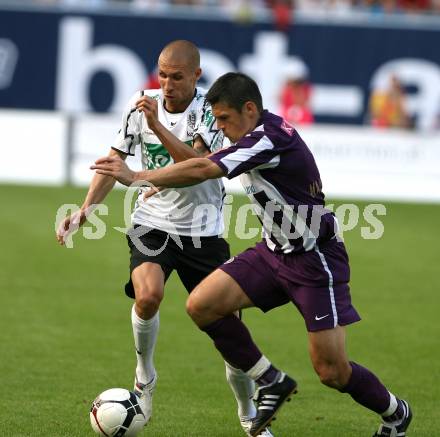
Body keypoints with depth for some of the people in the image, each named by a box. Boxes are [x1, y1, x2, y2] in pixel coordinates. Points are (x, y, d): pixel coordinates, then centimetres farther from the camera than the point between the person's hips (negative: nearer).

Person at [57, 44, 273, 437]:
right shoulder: (143, 102, -2)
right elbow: (115, 162, 5)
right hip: (152, 223, 1)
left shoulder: (211, 108, -10)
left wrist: (157, 125, -33)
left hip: (203, 230, -1)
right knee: (148, 294, -30)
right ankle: (144, 375, -2)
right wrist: (84, 210, -4)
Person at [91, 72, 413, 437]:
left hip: (315, 259, -9)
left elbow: (201, 171, -28)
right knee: (202, 305, -9)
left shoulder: (268, 138, -24)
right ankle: (271, 382, 7)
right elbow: (202, 165, 17)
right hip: (275, 251, 9)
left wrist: (137, 176, -21)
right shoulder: (256, 138, 4)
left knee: (331, 372, -7)